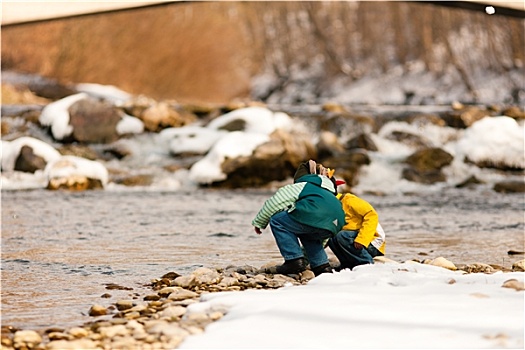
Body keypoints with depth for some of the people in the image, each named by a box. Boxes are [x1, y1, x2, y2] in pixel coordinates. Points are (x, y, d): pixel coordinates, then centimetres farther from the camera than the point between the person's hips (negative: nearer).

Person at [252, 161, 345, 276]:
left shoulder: (301, 186, 24)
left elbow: (273, 203, 16)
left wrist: (258, 222, 31)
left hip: (315, 216, -8)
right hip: (335, 225, 8)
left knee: (277, 220, 11)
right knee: (307, 234, 37)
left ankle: (294, 260, 2)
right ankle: (322, 266, 21)